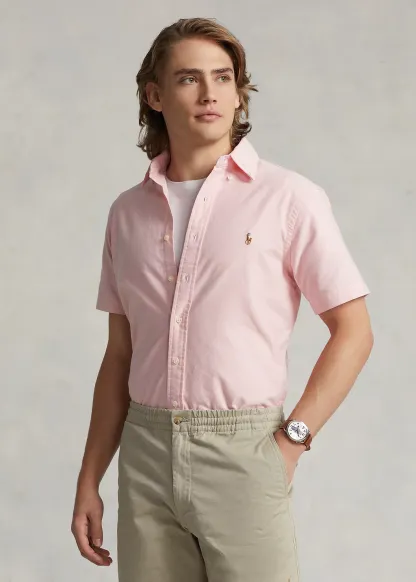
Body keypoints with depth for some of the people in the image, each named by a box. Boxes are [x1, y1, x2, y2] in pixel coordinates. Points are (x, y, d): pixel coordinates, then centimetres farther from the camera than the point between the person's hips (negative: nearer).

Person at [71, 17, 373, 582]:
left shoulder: (289, 198, -4)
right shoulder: (129, 211, 9)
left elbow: (353, 331, -3)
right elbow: (120, 355, 13)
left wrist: (290, 441, -10)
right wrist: (88, 482, 10)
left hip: (244, 452, -4)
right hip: (146, 455, 4)